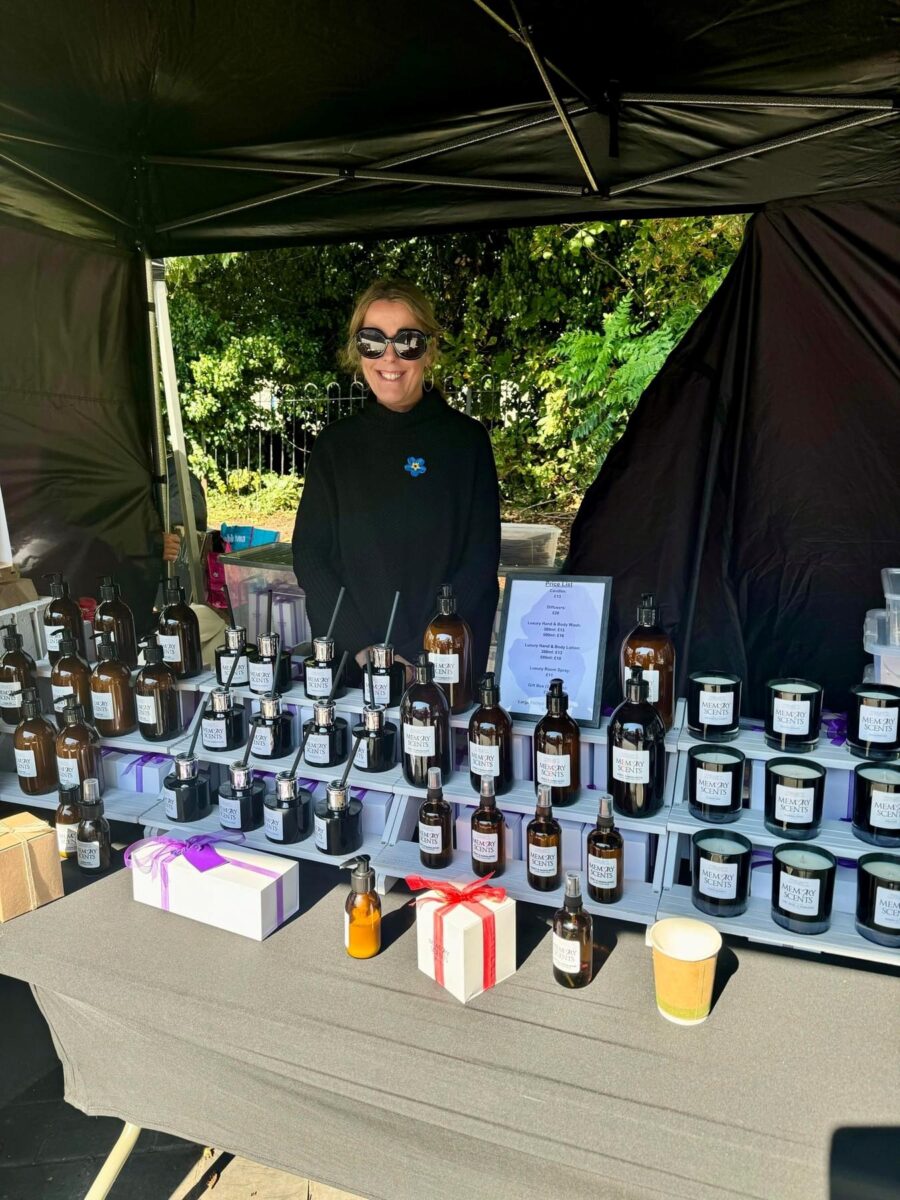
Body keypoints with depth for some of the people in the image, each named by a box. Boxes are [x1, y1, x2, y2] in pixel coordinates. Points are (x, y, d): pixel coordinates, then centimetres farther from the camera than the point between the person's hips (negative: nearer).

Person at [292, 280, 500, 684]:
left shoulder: (467, 440, -2)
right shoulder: (335, 444, 4)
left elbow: (480, 560, -5)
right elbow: (309, 554, 1)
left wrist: (419, 658, -14)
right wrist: (362, 648, -12)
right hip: (348, 666, 2)